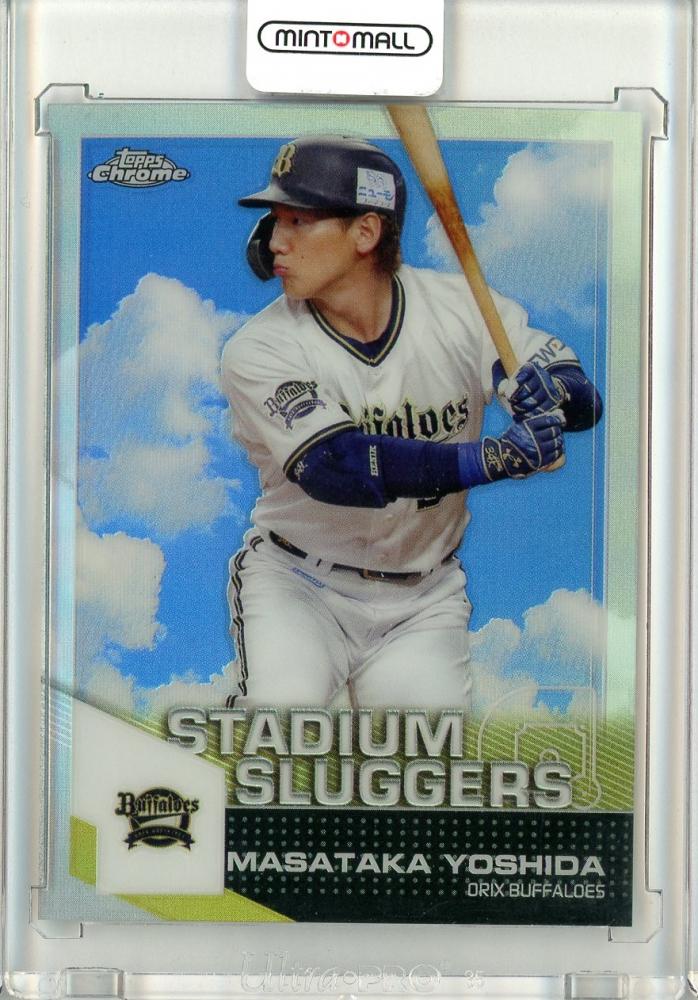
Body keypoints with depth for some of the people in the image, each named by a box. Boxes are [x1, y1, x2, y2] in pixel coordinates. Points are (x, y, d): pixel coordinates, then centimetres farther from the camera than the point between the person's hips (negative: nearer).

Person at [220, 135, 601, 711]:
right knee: (284, 705, -26)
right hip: (295, 582, -2)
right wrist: (494, 459, -39)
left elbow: (585, 403, -10)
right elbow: (334, 468, -30)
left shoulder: (464, 309, -8)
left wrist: (551, 388, -34)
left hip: (424, 600, 3)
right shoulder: (259, 351, -16)